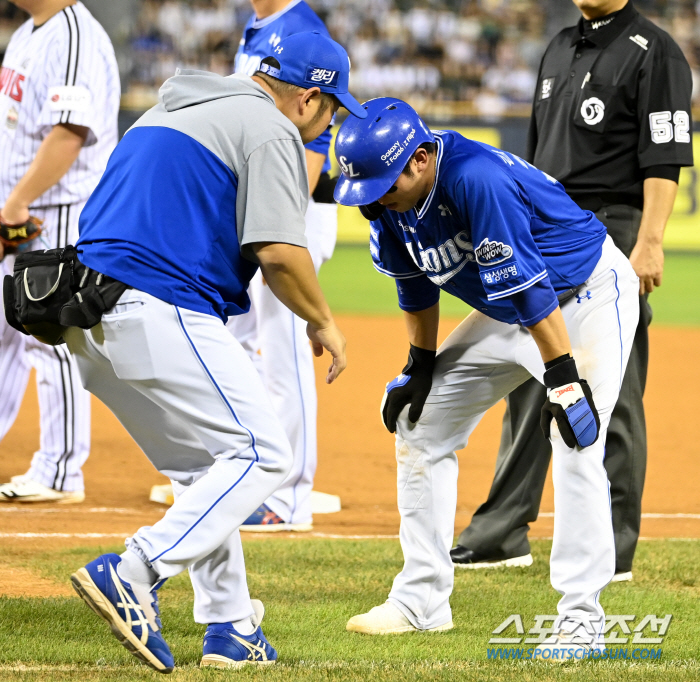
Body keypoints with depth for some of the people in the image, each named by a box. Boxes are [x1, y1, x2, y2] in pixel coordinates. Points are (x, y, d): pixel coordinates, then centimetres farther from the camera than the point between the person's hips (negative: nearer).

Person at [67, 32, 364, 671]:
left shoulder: (170, 110, 26)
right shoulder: (270, 128, -2)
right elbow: (278, 252, -11)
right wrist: (323, 322, 2)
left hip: (89, 317, 10)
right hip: (162, 312, -10)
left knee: (206, 467, 18)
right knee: (260, 454, -5)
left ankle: (230, 629, 13)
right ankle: (134, 574, -18)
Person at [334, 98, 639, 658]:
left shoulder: (477, 180, -36)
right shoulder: (391, 197, -11)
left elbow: (531, 288, -34)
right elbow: (417, 286, 6)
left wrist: (563, 379, -33)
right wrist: (419, 368, 9)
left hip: (589, 295, -9)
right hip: (507, 315, 9)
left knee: (575, 449, -22)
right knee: (421, 423, 6)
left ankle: (582, 619, -16)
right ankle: (422, 602, 12)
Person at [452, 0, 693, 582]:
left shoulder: (652, 51, -7)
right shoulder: (560, 49, 18)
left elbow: (665, 159, -15)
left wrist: (648, 244, -22)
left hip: (611, 235, -8)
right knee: (527, 384, 10)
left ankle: (613, 550, 1)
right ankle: (503, 534, 16)